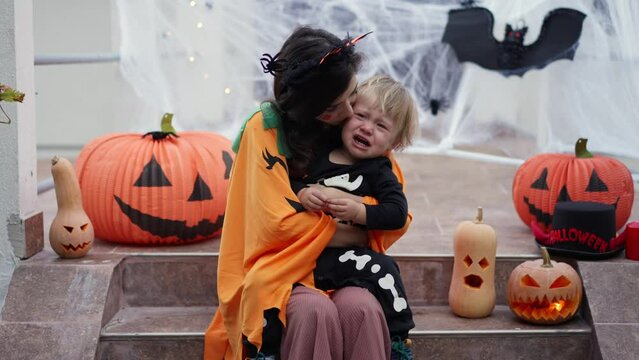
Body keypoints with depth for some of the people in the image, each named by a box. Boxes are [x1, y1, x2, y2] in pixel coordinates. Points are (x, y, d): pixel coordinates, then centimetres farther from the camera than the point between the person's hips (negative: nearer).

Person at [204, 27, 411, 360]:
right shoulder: (266, 129, -9)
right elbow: (278, 223, -14)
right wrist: (348, 231, -8)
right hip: (282, 268, -2)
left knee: (362, 309, -31)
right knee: (315, 311, -35)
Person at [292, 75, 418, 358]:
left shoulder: (378, 172, 2)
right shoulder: (317, 155, 8)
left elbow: (398, 213, -9)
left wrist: (358, 213, -23)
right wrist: (301, 193, -11)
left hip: (344, 254, -2)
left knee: (382, 269, -28)